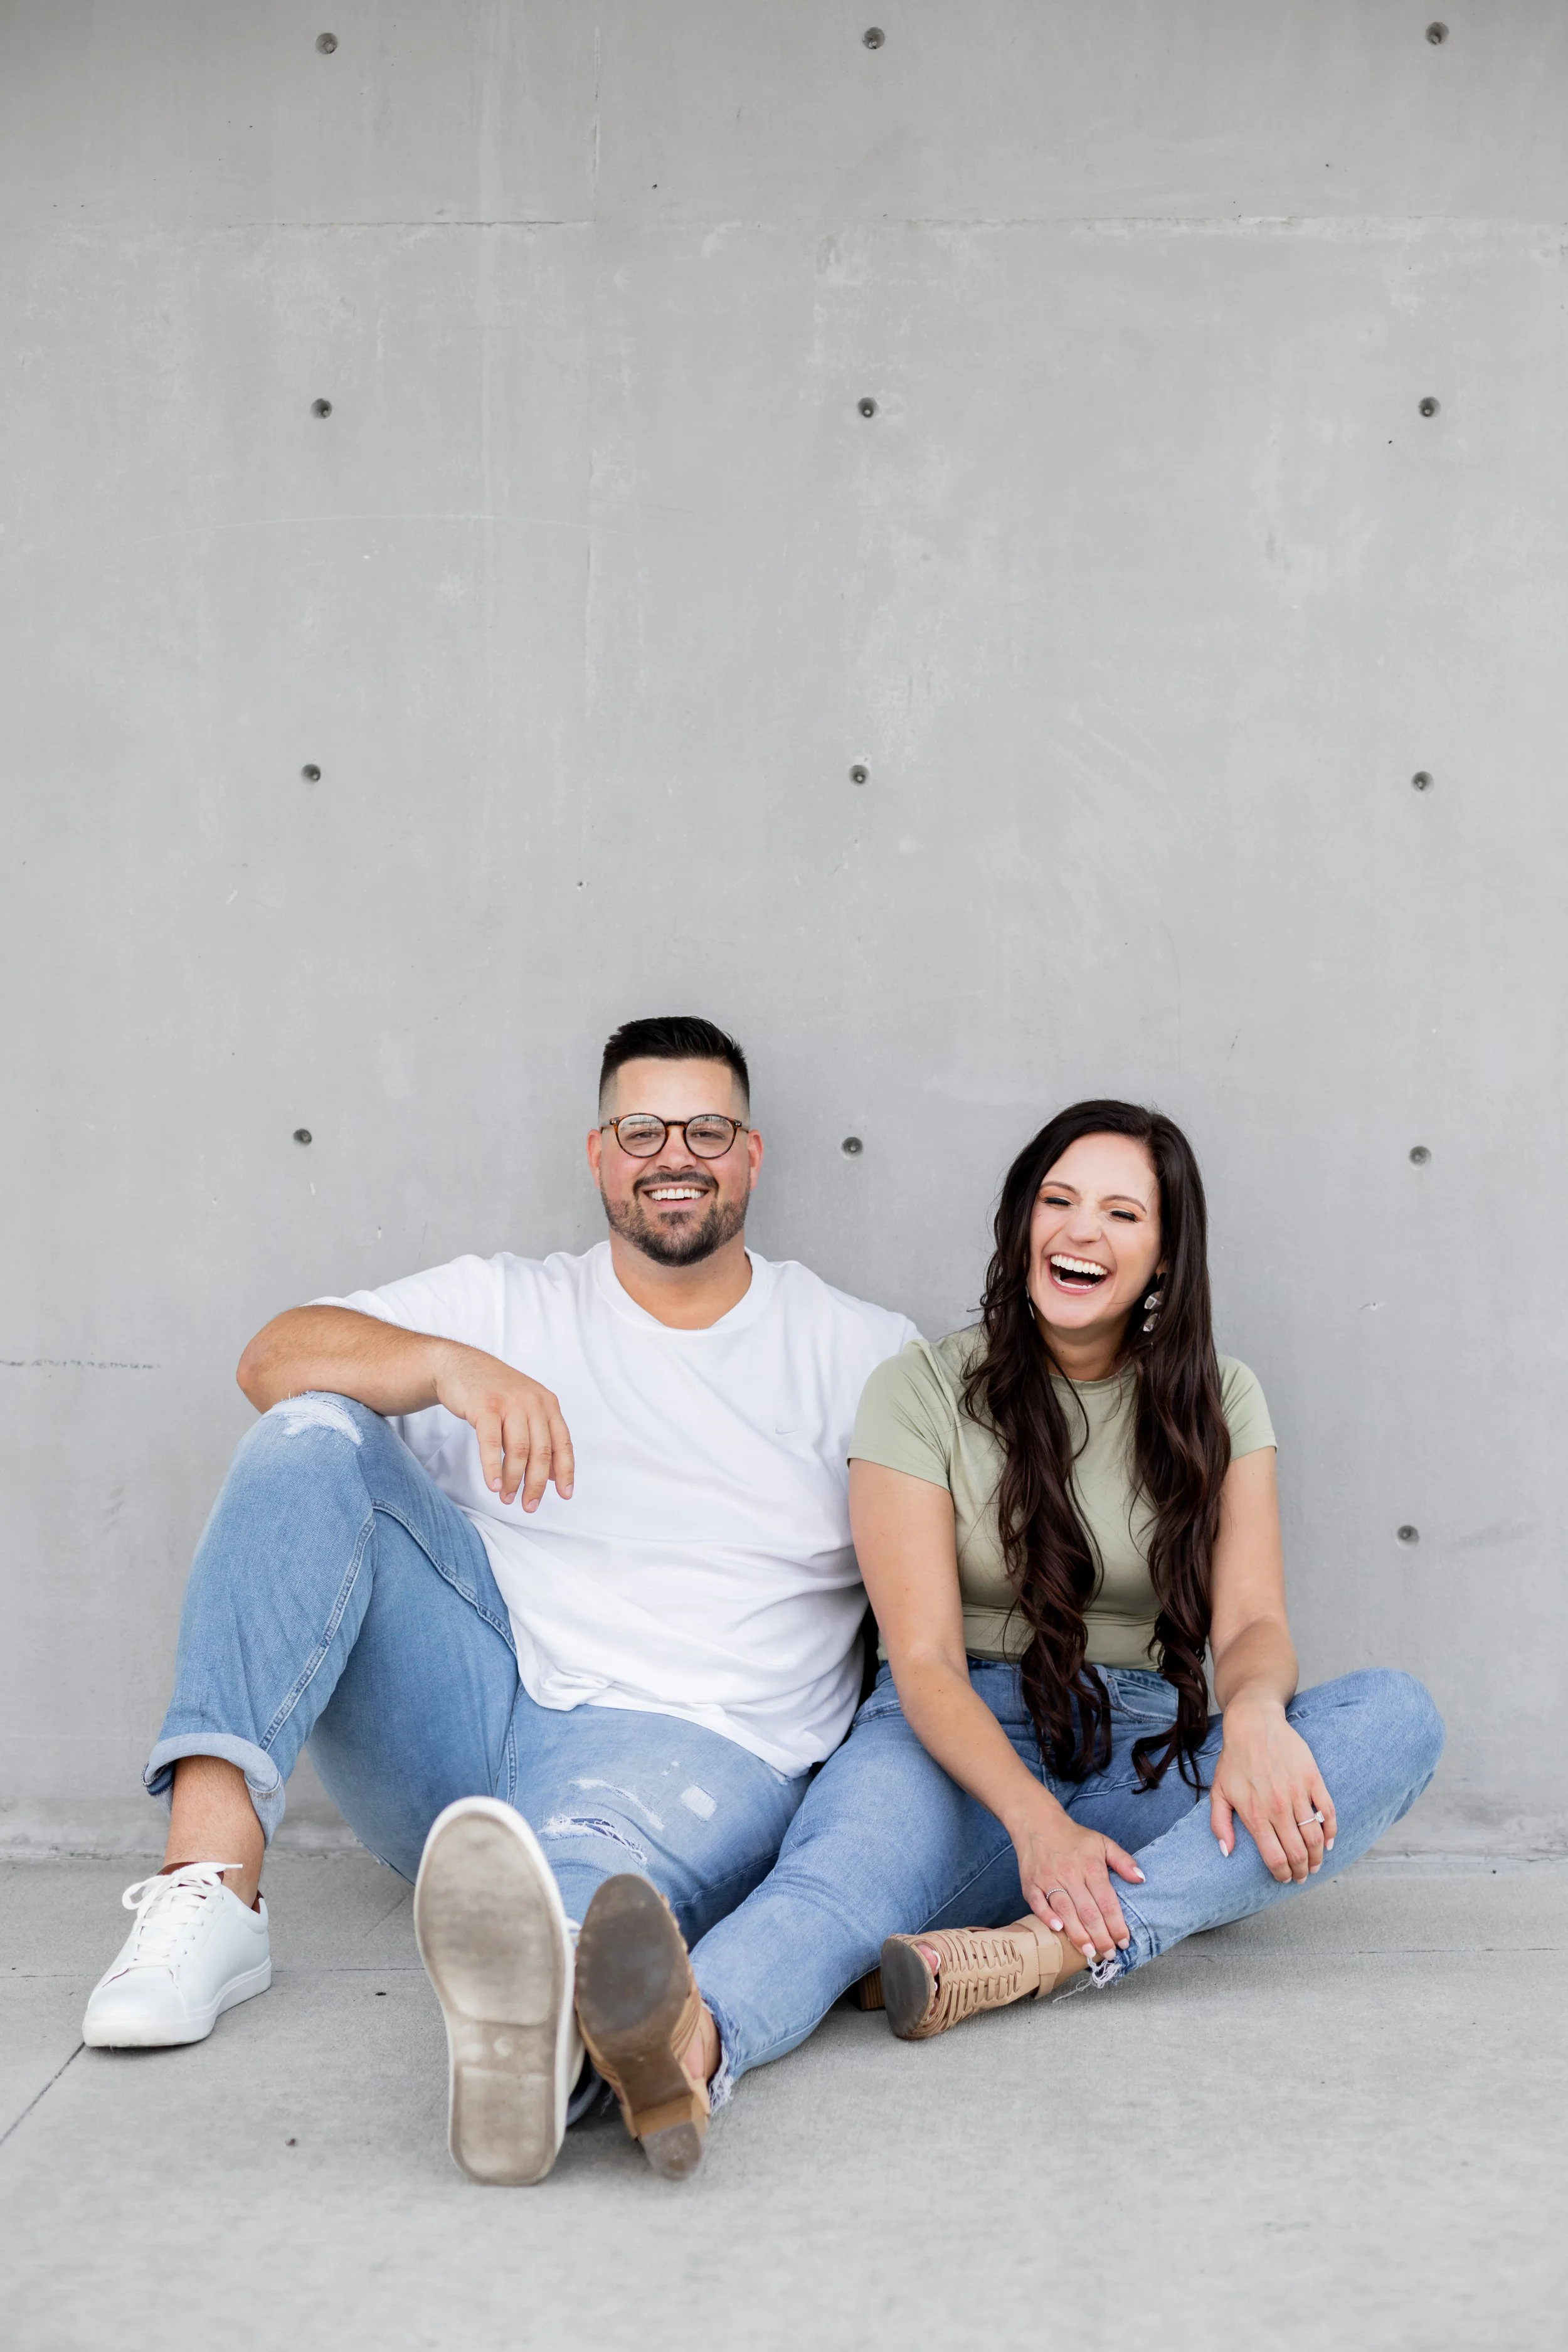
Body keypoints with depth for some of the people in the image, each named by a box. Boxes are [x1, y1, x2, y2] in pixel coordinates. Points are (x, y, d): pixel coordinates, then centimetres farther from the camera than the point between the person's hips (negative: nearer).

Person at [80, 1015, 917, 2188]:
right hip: (460, 1723, 3)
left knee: (595, 1855, -39)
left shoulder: (860, 1352, 12)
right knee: (315, 1434, -16)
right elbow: (274, 1359, 0)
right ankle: (212, 1884, -29)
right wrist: (449, 1365, -20)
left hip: (695, 1745, -3)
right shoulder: (505, 1305, 15)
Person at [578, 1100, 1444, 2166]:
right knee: (849, 1864, -37)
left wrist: (1256, 1711, -29)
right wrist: (1036, 1819, -30)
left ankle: (1039, 1954, -41)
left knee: (1398, 1716, -24)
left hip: (1152, 1760, 3)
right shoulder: (922, 1390, 0)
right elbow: (924, 1658, -10)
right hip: (961, 1746, -3)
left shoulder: (1217, 1400, 9)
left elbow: (1253, 1622, -2)